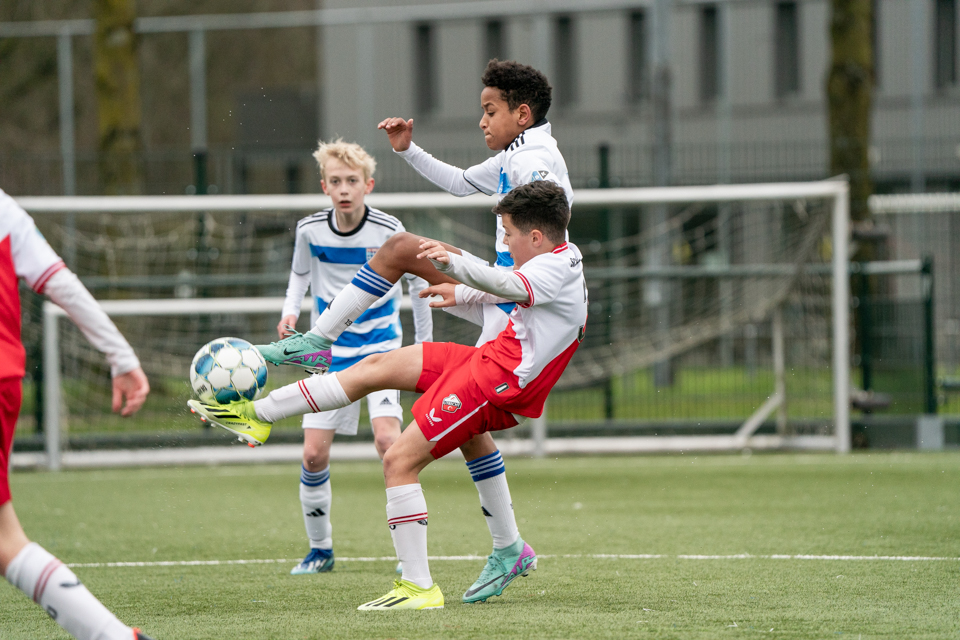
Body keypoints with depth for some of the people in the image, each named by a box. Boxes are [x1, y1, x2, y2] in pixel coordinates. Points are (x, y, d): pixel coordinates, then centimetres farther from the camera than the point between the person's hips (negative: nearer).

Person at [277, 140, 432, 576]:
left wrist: (424, 343, 8)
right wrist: (290, 310, -4)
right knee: (313, 454, -3)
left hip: (381, 347, -3)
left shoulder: (388, 231, -14)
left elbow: (417, 282, 2)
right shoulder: (310, 230, -7)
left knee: (387, 438, -23)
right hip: (331, 353, 3)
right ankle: (320, 550, 16)